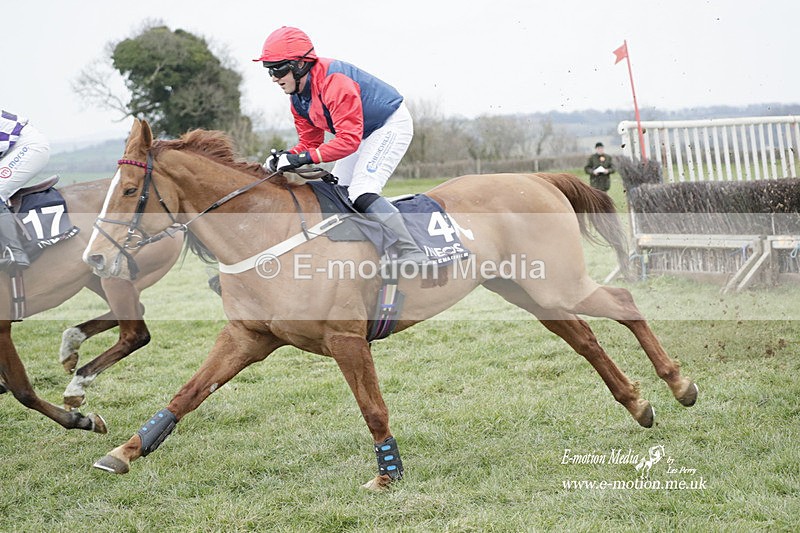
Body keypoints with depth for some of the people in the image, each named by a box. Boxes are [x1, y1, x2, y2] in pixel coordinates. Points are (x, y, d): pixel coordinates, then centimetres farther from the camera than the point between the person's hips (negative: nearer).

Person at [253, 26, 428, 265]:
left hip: (392, 124, -10)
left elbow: (348, 140, -35)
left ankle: (412, 253, -23)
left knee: (361, 193, -23)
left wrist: (305, 157, -39)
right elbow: (310, 141, 2)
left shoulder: (334, 83, -33)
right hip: (364, 133, 10)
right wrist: (286, 157, -19)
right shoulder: (297, 97, -1)